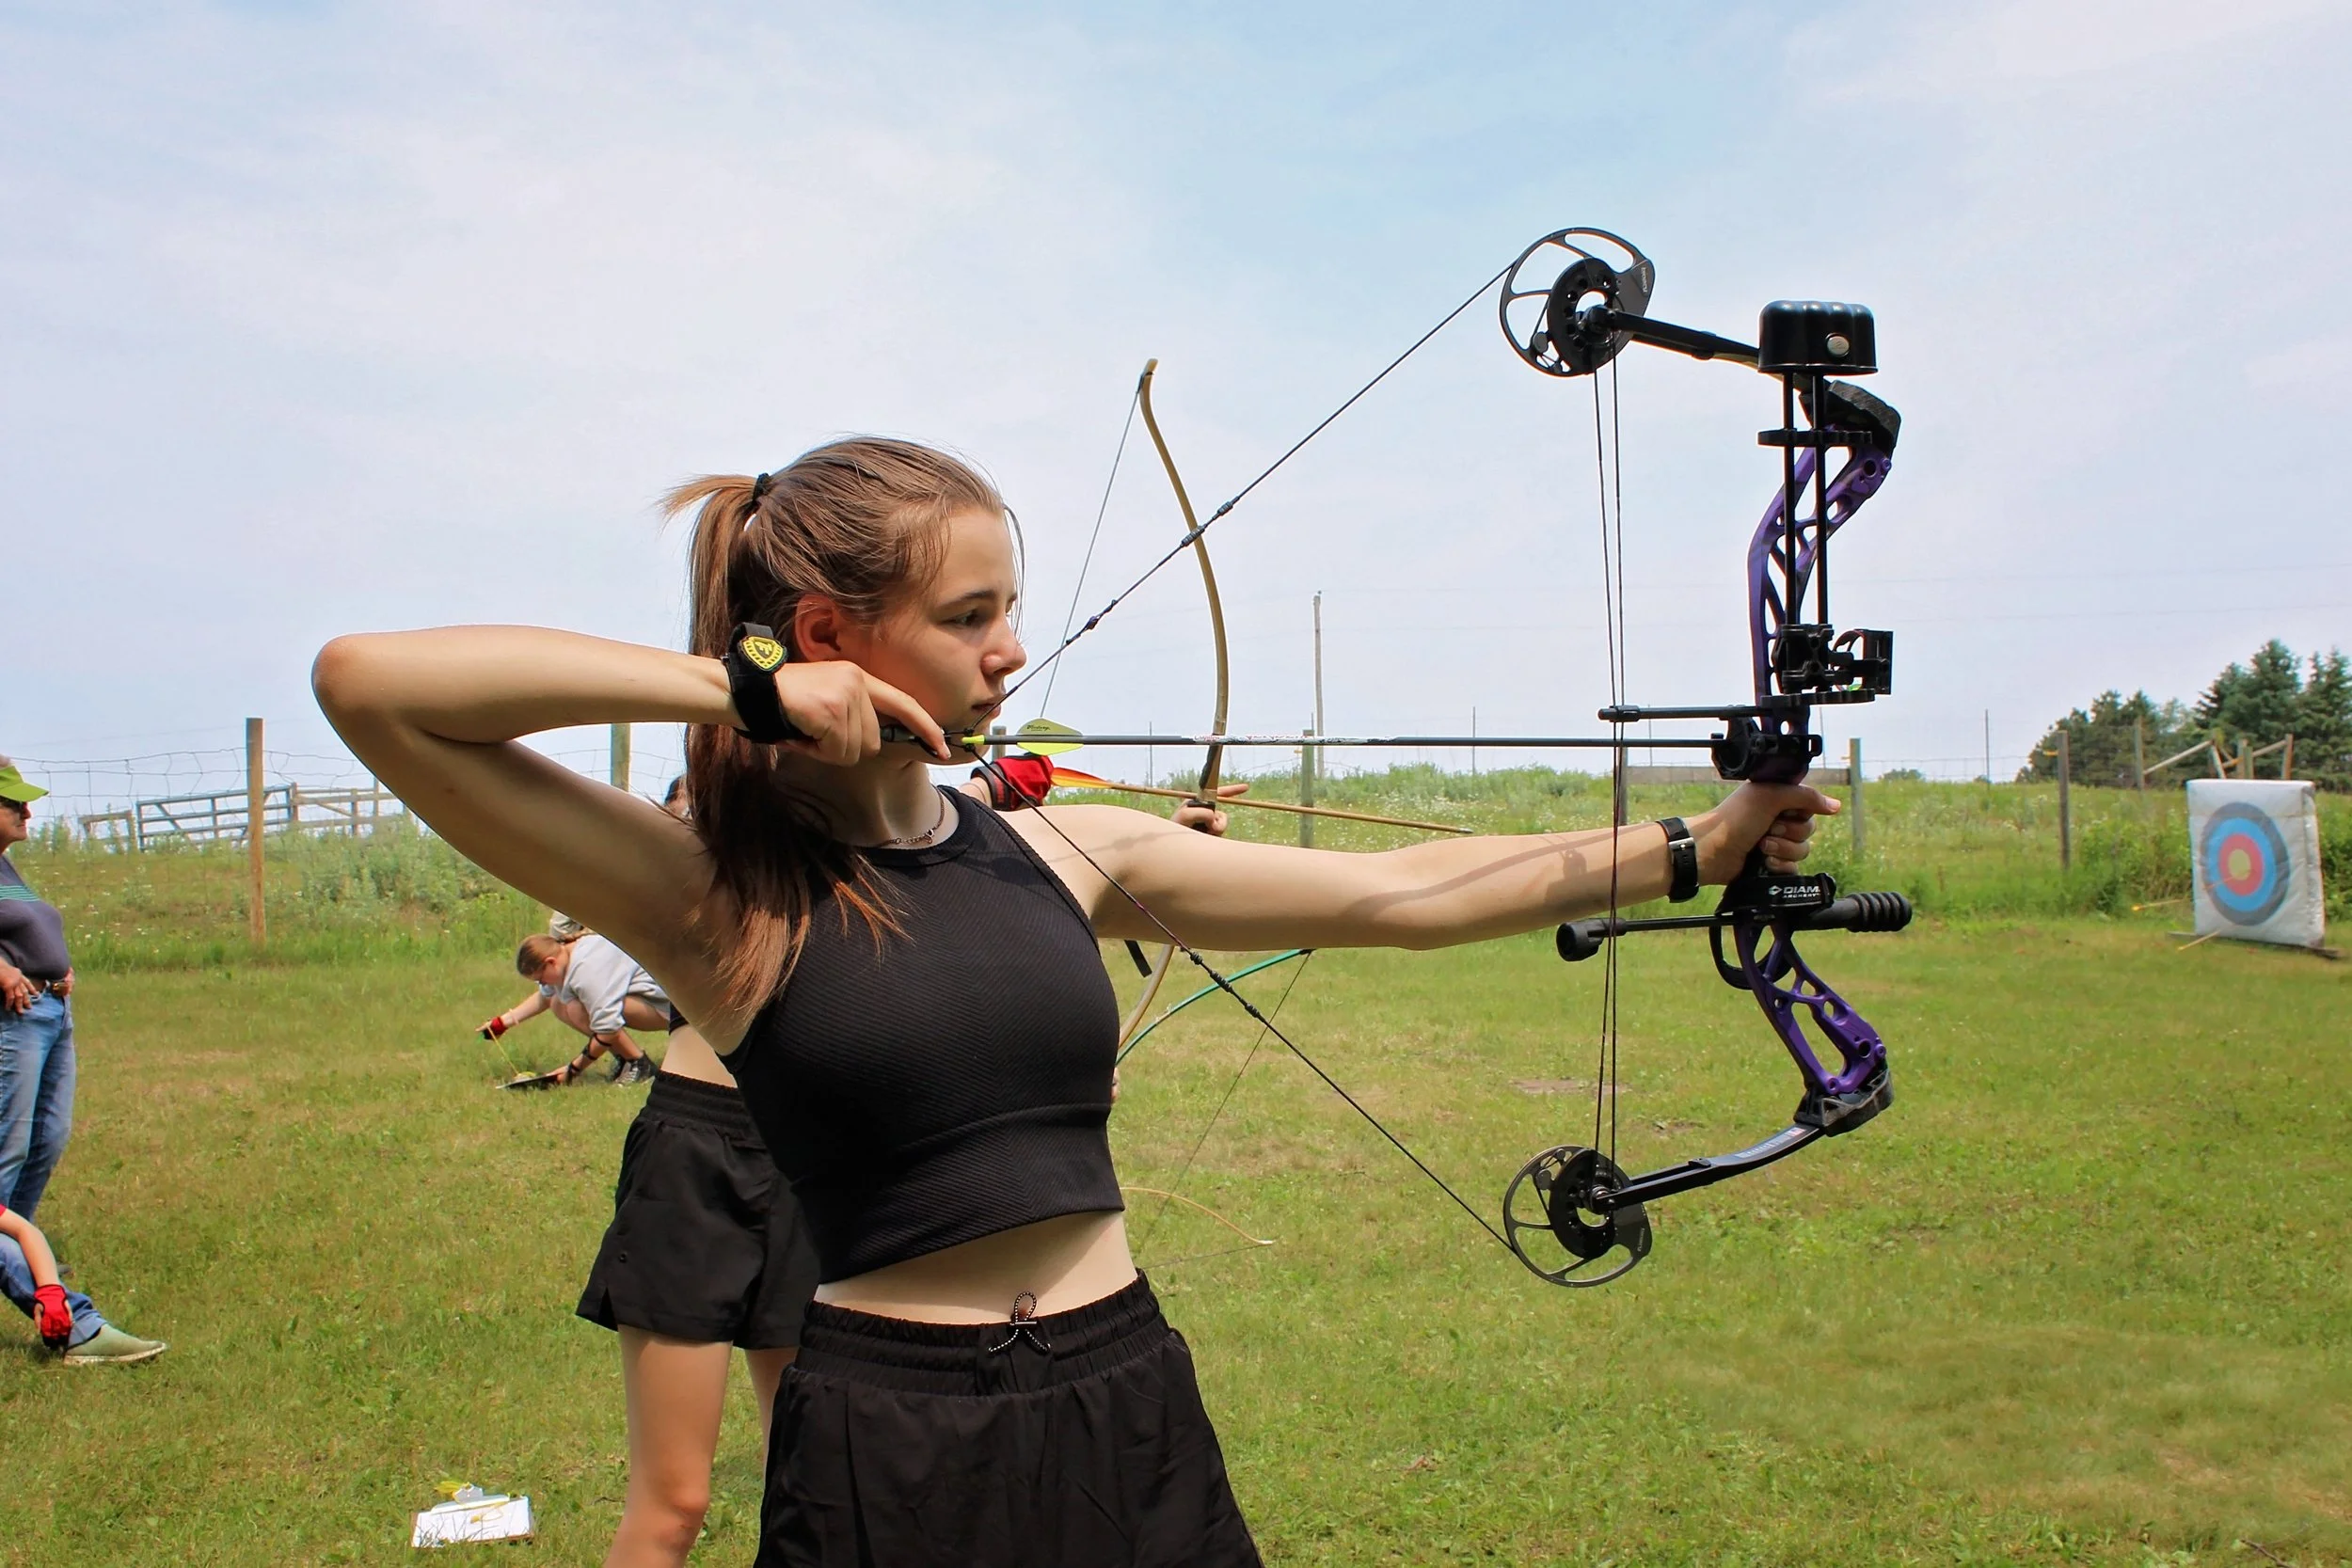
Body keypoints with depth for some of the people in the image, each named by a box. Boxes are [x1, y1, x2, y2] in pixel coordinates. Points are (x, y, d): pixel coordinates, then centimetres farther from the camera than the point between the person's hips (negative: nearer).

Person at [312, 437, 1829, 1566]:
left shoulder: (1069, 853, 4)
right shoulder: (717, 896, -9)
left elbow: (1400, 895, 5)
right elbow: (366, 681, -19)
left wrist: (1696, 845, 3)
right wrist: (739, 685, -20)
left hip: (1130, 1405, 5)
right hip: (890, 1444, -4)